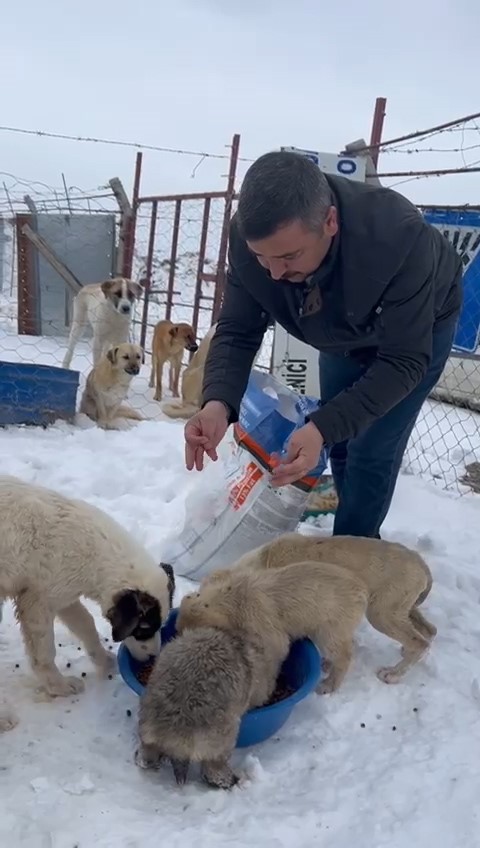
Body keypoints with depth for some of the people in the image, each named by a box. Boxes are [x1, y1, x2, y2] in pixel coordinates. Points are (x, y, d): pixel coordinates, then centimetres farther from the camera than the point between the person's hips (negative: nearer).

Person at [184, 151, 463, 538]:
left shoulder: (401, 237, -45)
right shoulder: (249, 235, -32)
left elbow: (404, 360, -39)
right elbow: (237, 332, -25)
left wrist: (323, 428, -51)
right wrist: (219, 402, -46)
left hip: (420, 328, -4)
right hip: (344, 334, 5)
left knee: (372, 451, -8)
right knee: (340, 441, 14)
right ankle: (356, 539, 39)